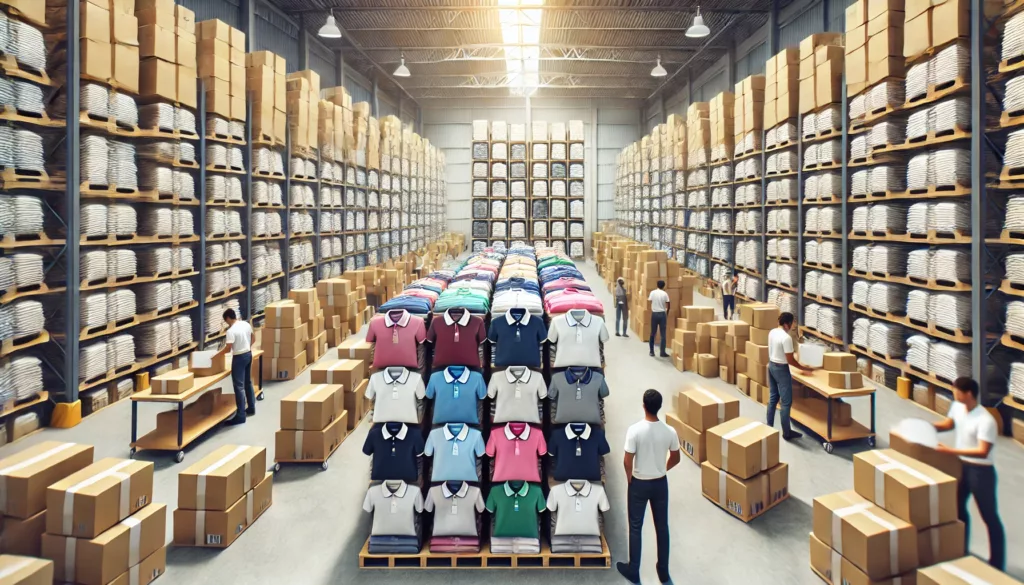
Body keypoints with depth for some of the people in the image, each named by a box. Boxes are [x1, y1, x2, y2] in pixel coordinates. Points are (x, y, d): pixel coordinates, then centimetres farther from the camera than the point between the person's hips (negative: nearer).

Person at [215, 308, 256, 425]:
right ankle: (251, 408, 32)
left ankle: (240, 415, -5)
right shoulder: (246, 324, 4)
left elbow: (227, 349, -22)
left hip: (239, 357, -9)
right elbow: (253, 339, 15)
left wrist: (215, 356, -12)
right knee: (248, 382, 21)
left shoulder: (231, 331, -20)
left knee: (239, 386, -5)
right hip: (248, 354, 9)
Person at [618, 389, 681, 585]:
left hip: (639, 484, -3)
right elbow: (675, 459, 2)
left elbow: (627, 461, -18)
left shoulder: (635, 430, -23)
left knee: (635, 527, 13)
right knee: (662, 527, 17)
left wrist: (630, 477, 1)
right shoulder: (669, 431, -12)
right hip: (660, 483, 3)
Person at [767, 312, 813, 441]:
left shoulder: (772, 332, 4)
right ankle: (787, 433, 8)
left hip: (771, 366, 9)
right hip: (781, 369, -9)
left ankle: (769, 427, 22)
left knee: (773, 398, 17)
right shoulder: (786, 338, -23)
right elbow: (790, 360, -21)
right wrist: (804, 368, -7)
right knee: (786, 402, 1)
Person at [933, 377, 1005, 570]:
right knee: (957, 510, 21)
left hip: (981, 471, -8)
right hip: (961, 466, 8)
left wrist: (951, 451, -34)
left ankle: (997, 565, 19)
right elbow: (948, 424, 15)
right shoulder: (957, 407, -4)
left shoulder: (986, 421, -28)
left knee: (990, 518, 6)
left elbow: (983, 452, -31)